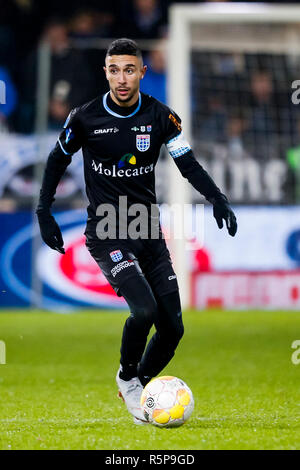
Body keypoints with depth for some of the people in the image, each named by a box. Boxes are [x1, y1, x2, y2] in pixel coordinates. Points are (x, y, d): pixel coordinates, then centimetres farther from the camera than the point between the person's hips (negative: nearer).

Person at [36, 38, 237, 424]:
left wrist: (217, 198, -17)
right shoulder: (85, 118, -6)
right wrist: (44, 212, 5)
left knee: (172, 328, 0)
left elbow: (188, 164, -1)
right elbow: (58, 160, 9)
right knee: (144, 308, -25)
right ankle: (127, 378, 2)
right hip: (106, 233, -4)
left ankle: (138, 387, 25)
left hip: (149, 231, 4)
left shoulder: (160, 116, -1)